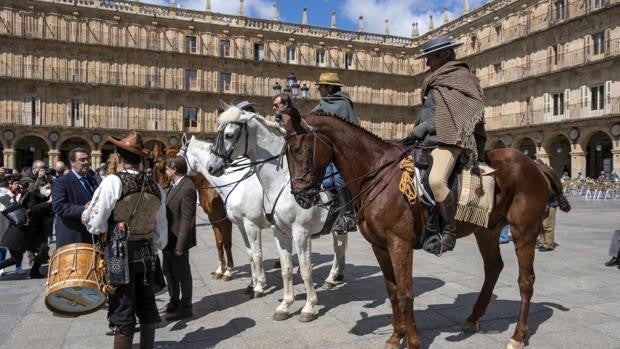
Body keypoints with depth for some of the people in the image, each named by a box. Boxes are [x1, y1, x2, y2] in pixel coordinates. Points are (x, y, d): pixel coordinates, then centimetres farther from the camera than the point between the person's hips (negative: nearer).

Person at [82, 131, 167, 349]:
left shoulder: (113, 182, -15)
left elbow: (95, 225, -16)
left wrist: (86, 213, 4)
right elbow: (161, 236, 4)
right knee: (147, 308, 17)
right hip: (145, 255, 5)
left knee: (122, 314, 5)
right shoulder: (156, 188, 0)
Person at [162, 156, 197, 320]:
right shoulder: (174, 185, 8)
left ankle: (185, 308, 20)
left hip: (178, 240, -10)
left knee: (182, 274, 5)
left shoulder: (187, 188, -22)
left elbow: (187, 219, -23)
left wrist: (180, 245, -23)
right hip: (168, 239, 10)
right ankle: (174, 302, 37)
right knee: (168, 271, 20)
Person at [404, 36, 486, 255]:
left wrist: (424, 127, -18)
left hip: (447, 139, -10)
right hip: (429, 139, 11)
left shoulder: (461, 77, -2)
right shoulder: (437, 81, 24)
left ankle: (449, 231, -18)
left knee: (436, 179, -34)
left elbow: (455, 115, -15)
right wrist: (420, 130, 9)